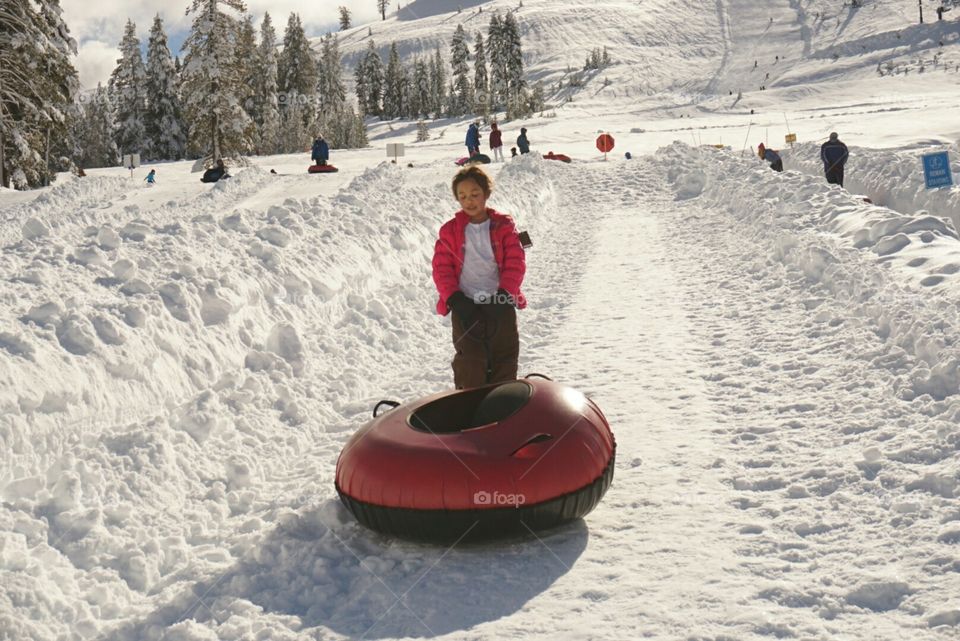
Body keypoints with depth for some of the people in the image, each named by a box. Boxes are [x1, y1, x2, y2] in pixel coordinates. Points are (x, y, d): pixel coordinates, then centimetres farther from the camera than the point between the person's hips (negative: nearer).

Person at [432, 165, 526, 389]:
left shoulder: (504, 226, 5)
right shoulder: (450, 231, 5)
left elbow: (515, 263, -1)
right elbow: (441, 269, 1)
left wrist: (504, 294, -13)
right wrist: (455, 299, -12)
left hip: (500, 304, 1)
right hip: (465, 306, -1)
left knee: (505, 362, 6)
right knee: (470, 367, -5)